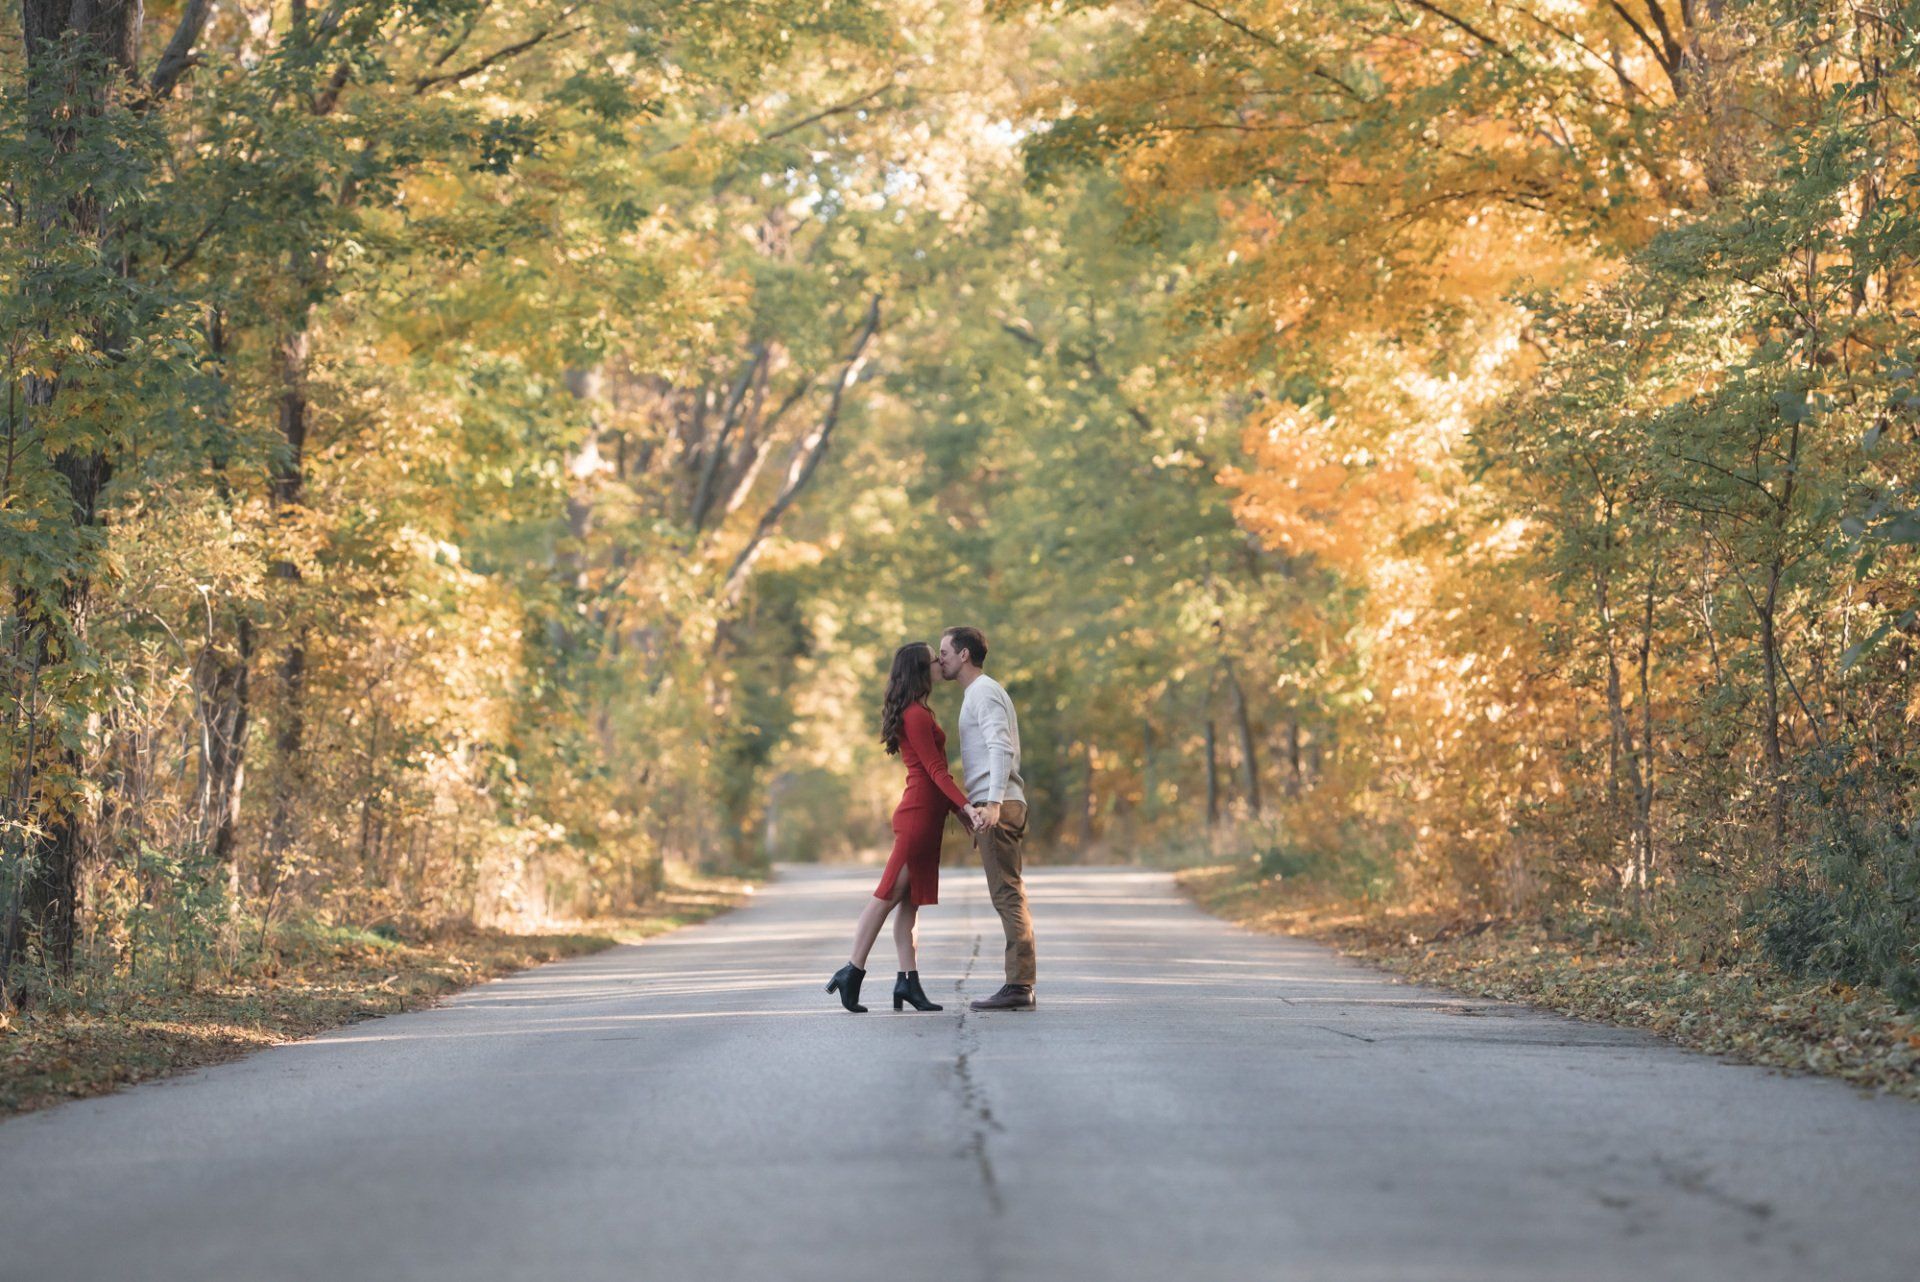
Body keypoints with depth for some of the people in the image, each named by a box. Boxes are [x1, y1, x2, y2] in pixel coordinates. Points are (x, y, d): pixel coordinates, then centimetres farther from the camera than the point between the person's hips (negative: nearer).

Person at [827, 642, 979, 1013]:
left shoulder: (912, 714, 18)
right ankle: (852, 972, -5)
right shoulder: (917, 715, -13)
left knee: (911, 900, 6)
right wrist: (965, 805, -22)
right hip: (919, 814, -10)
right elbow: (935, 769, -18)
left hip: (922, 813, 10)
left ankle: (908, 981, 5)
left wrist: (957, 808, 21)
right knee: (889, 895, -7)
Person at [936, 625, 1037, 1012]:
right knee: (1009, 896, 8)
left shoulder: (984, 693, -9)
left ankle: (1019, 986, -13)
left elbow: (1001, 749, -22)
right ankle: (1019, 985, 8)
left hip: (996, 806, -10)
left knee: (1007, 895, -11)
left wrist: (992, 804, -31)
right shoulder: (980, 693, 23)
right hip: (1000, 807, 10)